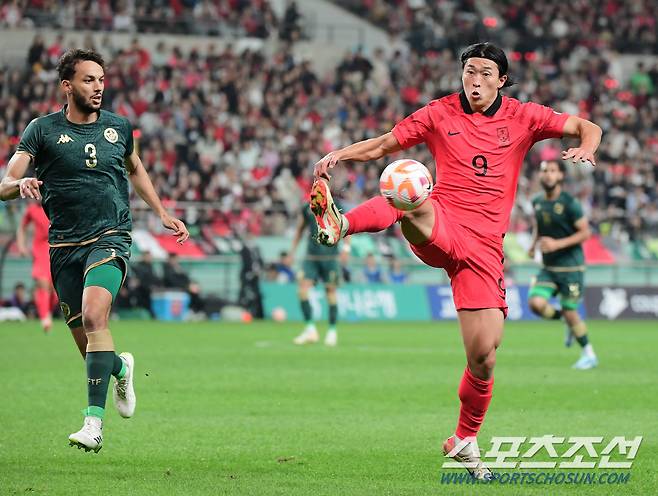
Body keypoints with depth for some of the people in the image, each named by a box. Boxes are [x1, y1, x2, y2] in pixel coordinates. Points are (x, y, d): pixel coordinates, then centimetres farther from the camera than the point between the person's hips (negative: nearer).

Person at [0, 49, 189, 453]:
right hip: (65, 246, 1)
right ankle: (121, 367, 42)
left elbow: (135, 169, 29)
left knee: (93, 315, -27)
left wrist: (162, 214, 25)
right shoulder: (43, 130, 0)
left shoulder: (118, 127, 8)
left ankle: (95, 420, -30)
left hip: (111, 238, -1)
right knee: (87, 344, 4)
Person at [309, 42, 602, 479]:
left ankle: (465, 440, 20)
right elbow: (382, 145, 12)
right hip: (439, 227, -1)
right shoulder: (440, 114, 9)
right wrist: (338, 155, -6)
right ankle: (340, 224, -68)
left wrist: (586, 149, -11)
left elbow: (587, 127, 12)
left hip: (484, 246, 1)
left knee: (485, 355, -3)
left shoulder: (523, 118, 10)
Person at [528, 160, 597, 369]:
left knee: (570, 312, -4)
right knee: (536, 303, -15)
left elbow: (585, 232, -12)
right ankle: (569, 323, 14)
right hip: (548, 267, 5)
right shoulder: (537, 202, 5)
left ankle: (589, 354, 16)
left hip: (571, 266, -5)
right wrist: (534, 243, 6)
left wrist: (557, 244, -21)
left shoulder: (569, 203, -13)